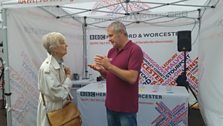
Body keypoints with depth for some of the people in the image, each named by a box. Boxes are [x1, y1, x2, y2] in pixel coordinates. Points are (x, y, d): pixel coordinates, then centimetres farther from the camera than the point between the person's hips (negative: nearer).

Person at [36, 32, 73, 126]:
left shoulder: (59, 63, 3)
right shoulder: (47, 68, -24)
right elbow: (59, 94, -27)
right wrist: (68, 77, -16)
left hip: (60, 108, 9)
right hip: (51, 111, -8)